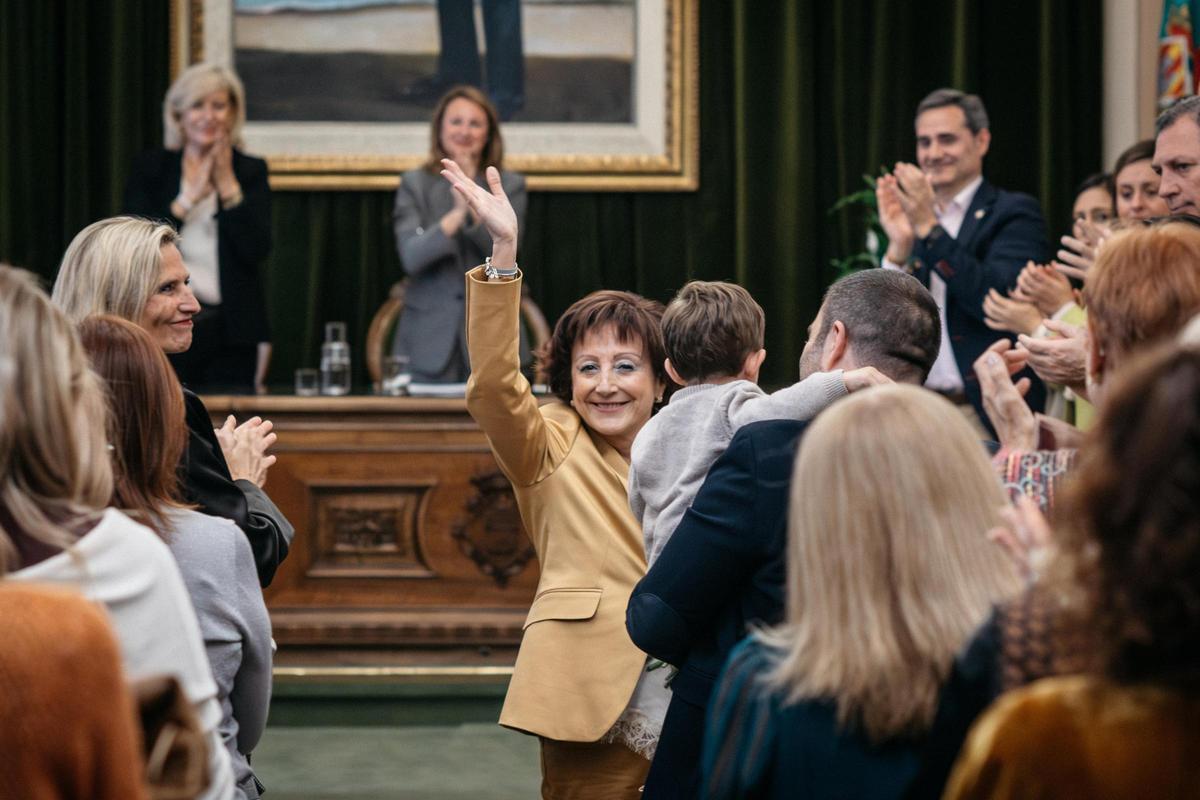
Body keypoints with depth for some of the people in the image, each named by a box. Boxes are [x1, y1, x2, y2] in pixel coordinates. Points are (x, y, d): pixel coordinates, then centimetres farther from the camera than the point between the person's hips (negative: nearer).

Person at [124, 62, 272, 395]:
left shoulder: (250, 171, 8)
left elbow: (257, 249, -5)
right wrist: (188, 198, -6)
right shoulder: (149, 169, 8)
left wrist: (227, 184, -5)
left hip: (230, 332, 0)